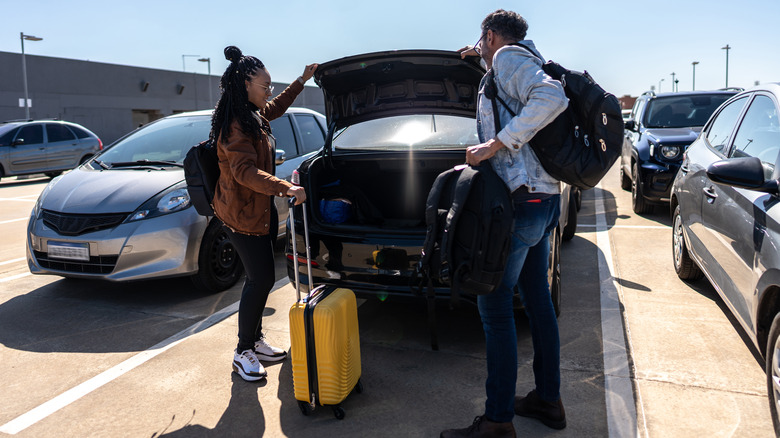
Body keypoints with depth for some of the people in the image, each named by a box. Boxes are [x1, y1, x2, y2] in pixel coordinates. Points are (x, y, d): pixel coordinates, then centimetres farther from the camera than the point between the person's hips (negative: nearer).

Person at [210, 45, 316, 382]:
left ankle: (255, 340, 27)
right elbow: (245, 172, -32)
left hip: (260, 209, 10)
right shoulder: (235, 125, -21)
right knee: (262, 279, -7)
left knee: (260, 278, 14)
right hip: (242, 214, -10)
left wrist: (302, 81, 34)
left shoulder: (253, 116, 11)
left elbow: (276, 108, 33)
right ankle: (243, 352, 8)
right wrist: (287, 189, -41)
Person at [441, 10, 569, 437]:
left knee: (495, 307, -5)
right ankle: (548, 400, 29)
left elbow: (552, 97, -26)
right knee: (537, 300, 16)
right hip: (545, 199, 10)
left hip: (521, 201, -10)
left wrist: (494, 144, -25)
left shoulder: (509, 57, -7)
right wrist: (482, 57, 39)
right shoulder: (522, 59, 20)